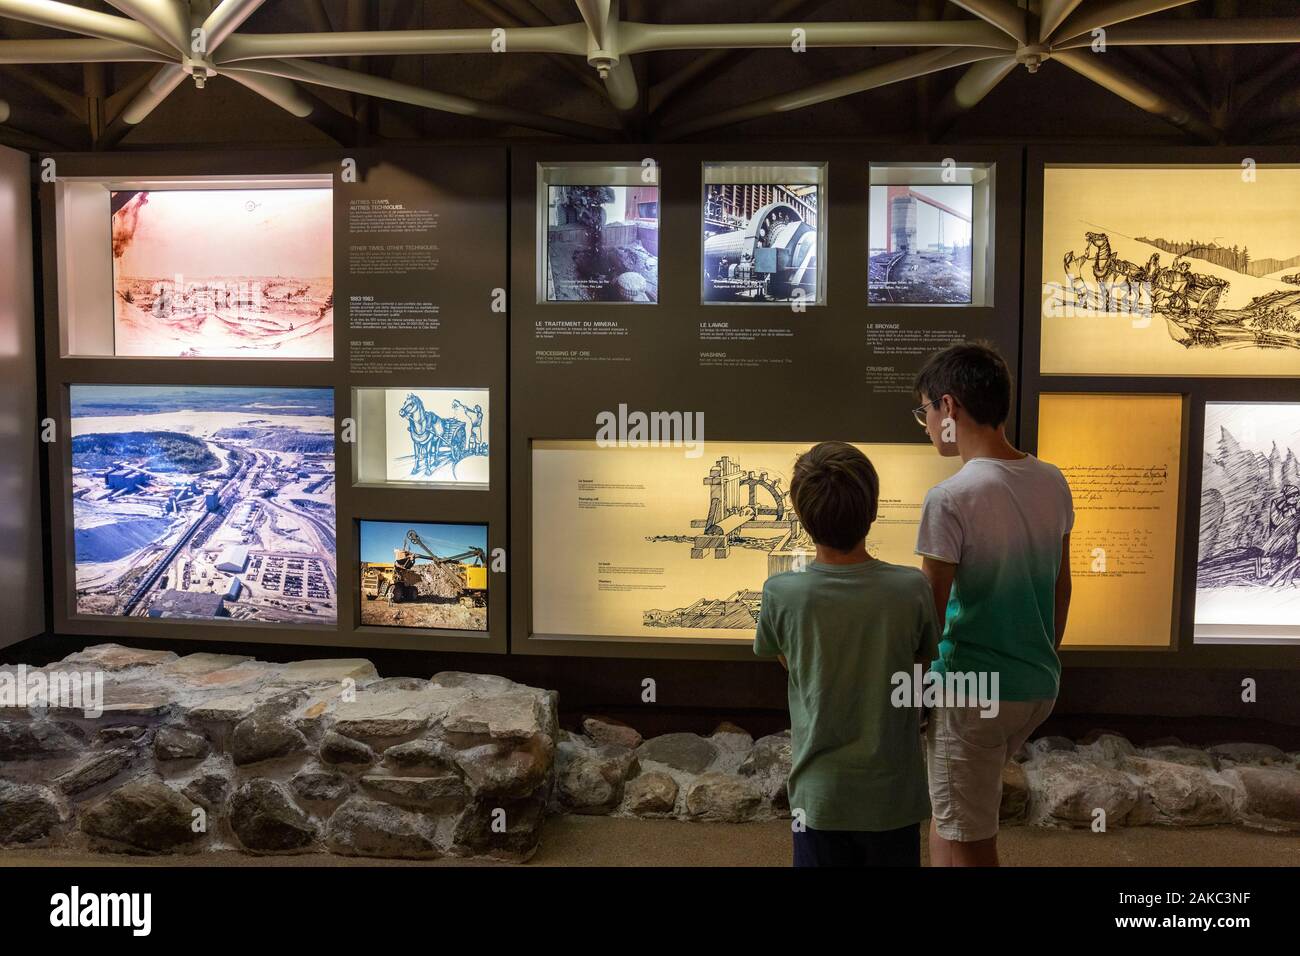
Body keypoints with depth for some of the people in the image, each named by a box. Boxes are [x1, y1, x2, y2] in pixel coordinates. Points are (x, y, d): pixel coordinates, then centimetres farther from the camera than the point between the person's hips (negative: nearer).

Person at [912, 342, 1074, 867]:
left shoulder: (950, 498, -20)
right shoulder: (1052, 483, 1)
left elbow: (928, 616, -16)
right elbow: (1061, 586, 11)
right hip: (1038, 685, 7)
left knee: (968, 841, 9)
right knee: (951, 812, 26)